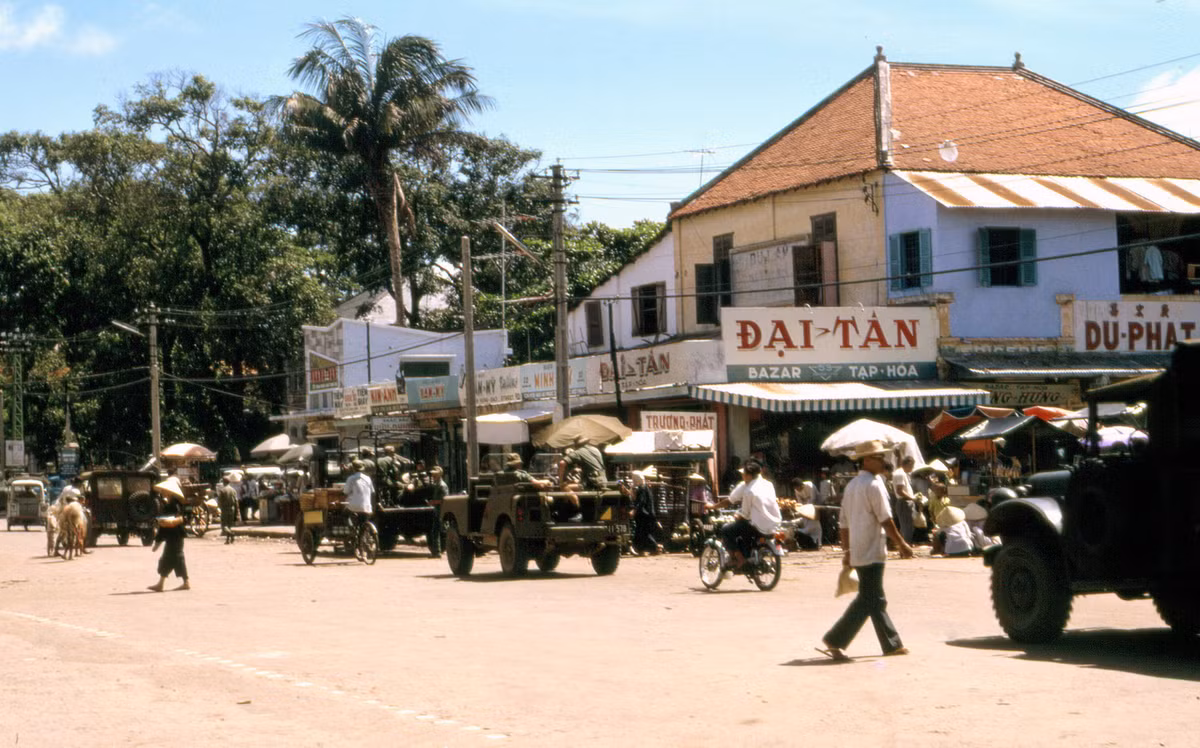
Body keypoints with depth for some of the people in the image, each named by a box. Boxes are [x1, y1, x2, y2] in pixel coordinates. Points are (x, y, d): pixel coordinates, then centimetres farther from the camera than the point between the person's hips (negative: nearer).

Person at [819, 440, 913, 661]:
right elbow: (885, 520, -15)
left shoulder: (851, 486, 14)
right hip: (871, 551, -9)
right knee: (868, 601, -7)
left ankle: (892, 643, 22)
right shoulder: (874, 485, -12)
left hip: (857, 551, 9)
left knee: (875, 600, 14)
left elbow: (844, 522, 16)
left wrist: (848, 551, 21)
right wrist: (902, 544, -8)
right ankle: (835, 641, -12)